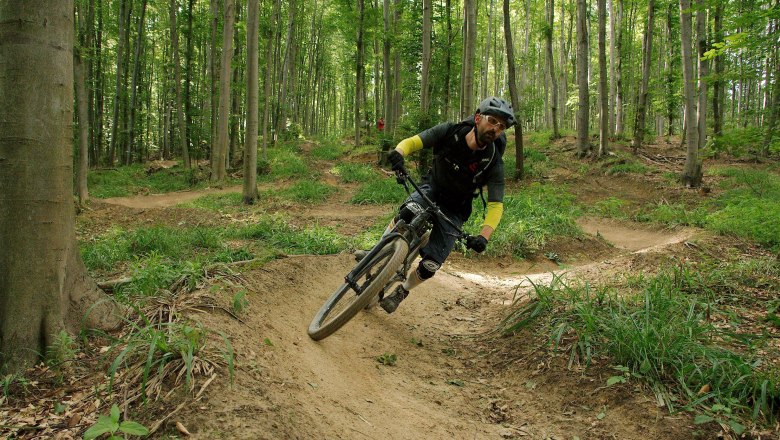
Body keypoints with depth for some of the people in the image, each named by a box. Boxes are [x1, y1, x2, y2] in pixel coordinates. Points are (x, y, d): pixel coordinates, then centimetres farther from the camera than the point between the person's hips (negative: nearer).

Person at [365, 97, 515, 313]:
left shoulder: (493, 163, -24)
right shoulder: (450, 132, -20)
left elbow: (496, 205, -24)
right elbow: (413, 141, -20)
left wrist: (484, 236, -41)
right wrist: (399, 152, -44)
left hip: (454, 210, 0)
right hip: (432, 189, 1)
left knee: (430, 265, -11)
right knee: (408, 212, -36)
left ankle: (402, 291, 19)